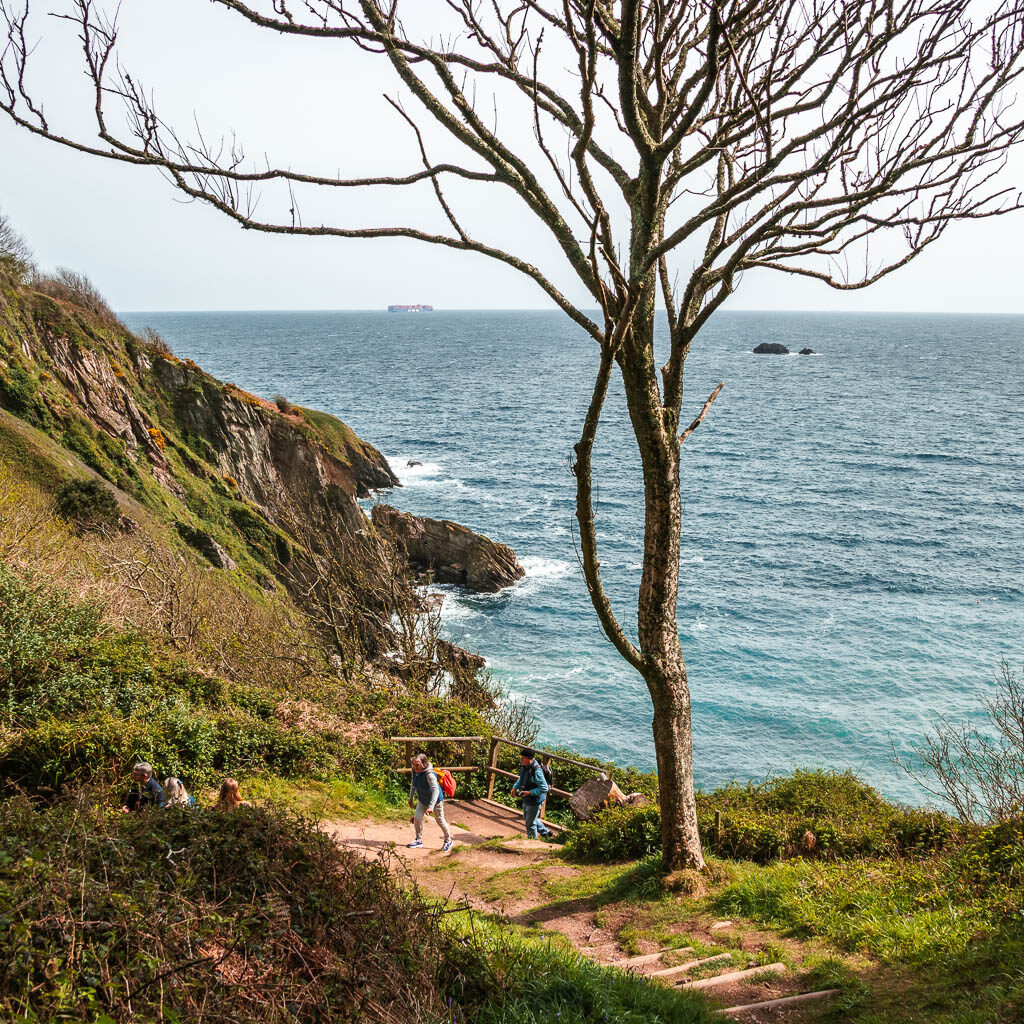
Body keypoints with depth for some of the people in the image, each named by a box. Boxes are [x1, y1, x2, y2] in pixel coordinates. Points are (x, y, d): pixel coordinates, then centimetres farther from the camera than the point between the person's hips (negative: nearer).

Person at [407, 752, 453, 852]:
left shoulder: (429, 774, -37)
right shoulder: (415, 771, -14)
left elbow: (435, 790, -45)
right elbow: (413, 784, 6)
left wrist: (431, 806, -53)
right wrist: (411, 798, 14)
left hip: (435, 801, -6)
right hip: (422, 800, 6)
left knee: (440, 821, 8)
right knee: (417, 818, -5)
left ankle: (448, 841, 30)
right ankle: (419, 840, 16)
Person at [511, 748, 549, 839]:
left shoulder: (536, 771, -31)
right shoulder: (524, 766, -5)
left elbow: (544, 788, -28)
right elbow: (521, 778, 17)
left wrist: (529, 792, -29)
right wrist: (515, 787, 4)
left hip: (534, 800, -10)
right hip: (526, 799, 10)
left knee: (530, 823, 6)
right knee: (526, 819, 27)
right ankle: (545, 832, 44)